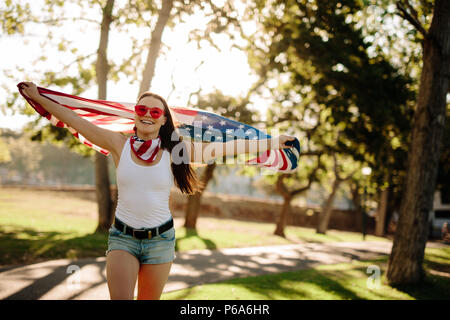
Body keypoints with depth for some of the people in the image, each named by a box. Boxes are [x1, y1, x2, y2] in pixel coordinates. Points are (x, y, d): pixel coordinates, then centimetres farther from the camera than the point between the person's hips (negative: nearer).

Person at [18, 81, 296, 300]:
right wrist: (38, 97, 7)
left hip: (160, 239, 1)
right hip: (123, 236, 0)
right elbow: (75, 120, 3)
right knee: (120, 298, -14)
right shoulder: (119, 144, -3)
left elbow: (222, 148, -1)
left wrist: (273, 143, 2)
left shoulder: (175, 150, -3)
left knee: (149, 300, 11)